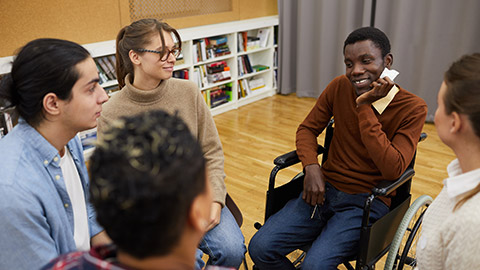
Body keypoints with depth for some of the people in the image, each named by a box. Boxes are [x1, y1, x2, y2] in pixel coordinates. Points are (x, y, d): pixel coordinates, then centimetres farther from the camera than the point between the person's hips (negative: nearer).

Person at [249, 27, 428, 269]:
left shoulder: (412, 108, -10)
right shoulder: (339, 87, 1)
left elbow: (393, 170, -20)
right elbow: (307, 129, 10)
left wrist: (364, 107, -21)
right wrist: (311, 167, -11)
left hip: (367, 201, -3)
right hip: (325, 188, 4)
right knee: (260, 249, -13)